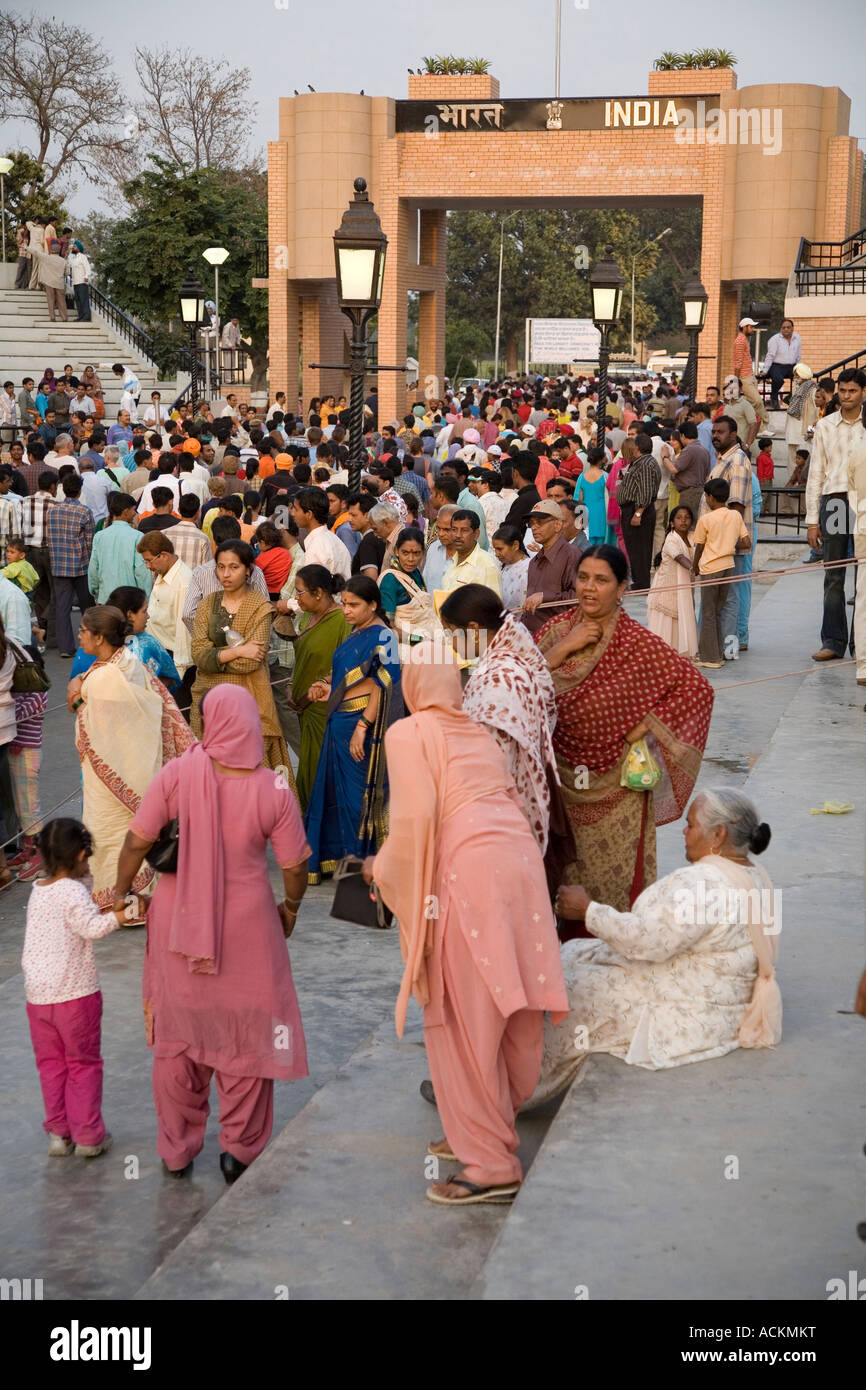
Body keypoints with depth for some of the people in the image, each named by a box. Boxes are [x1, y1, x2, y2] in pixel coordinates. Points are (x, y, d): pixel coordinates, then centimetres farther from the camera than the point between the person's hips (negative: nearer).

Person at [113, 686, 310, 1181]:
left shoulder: (177, 774, -14)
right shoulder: (273, 792, -14)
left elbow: (137, 842, -9)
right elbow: (295, 866, -8)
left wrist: (121, 892, 8)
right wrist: (291, 907, 13)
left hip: (180, 922, 1)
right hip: (245, 926, -1)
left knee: (178, 1031, 17)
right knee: (246, 1034, 14)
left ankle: (177, 1151, 28)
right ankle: (241, 1151, 23)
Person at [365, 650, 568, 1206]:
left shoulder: (408, 733, 3)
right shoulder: (480, 733, 23)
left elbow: (415, 817, -9)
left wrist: (383, 868, 6)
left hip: (468, 870, -7)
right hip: (521, 857, 7)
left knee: (464, 1020, 0)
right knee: (509, 1015, 14)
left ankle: (490, 1164, 2)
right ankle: (491, 1129, 27)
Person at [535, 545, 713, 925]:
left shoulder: (636, 642, -12)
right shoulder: (558, 629, 0)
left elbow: (696, 687, -13)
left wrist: (646, 725, -14)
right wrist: (565, 647, -18)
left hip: (615, 783, -4)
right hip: (563, 776, 4)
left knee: (613, 874, 4)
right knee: (566, 871, 13)